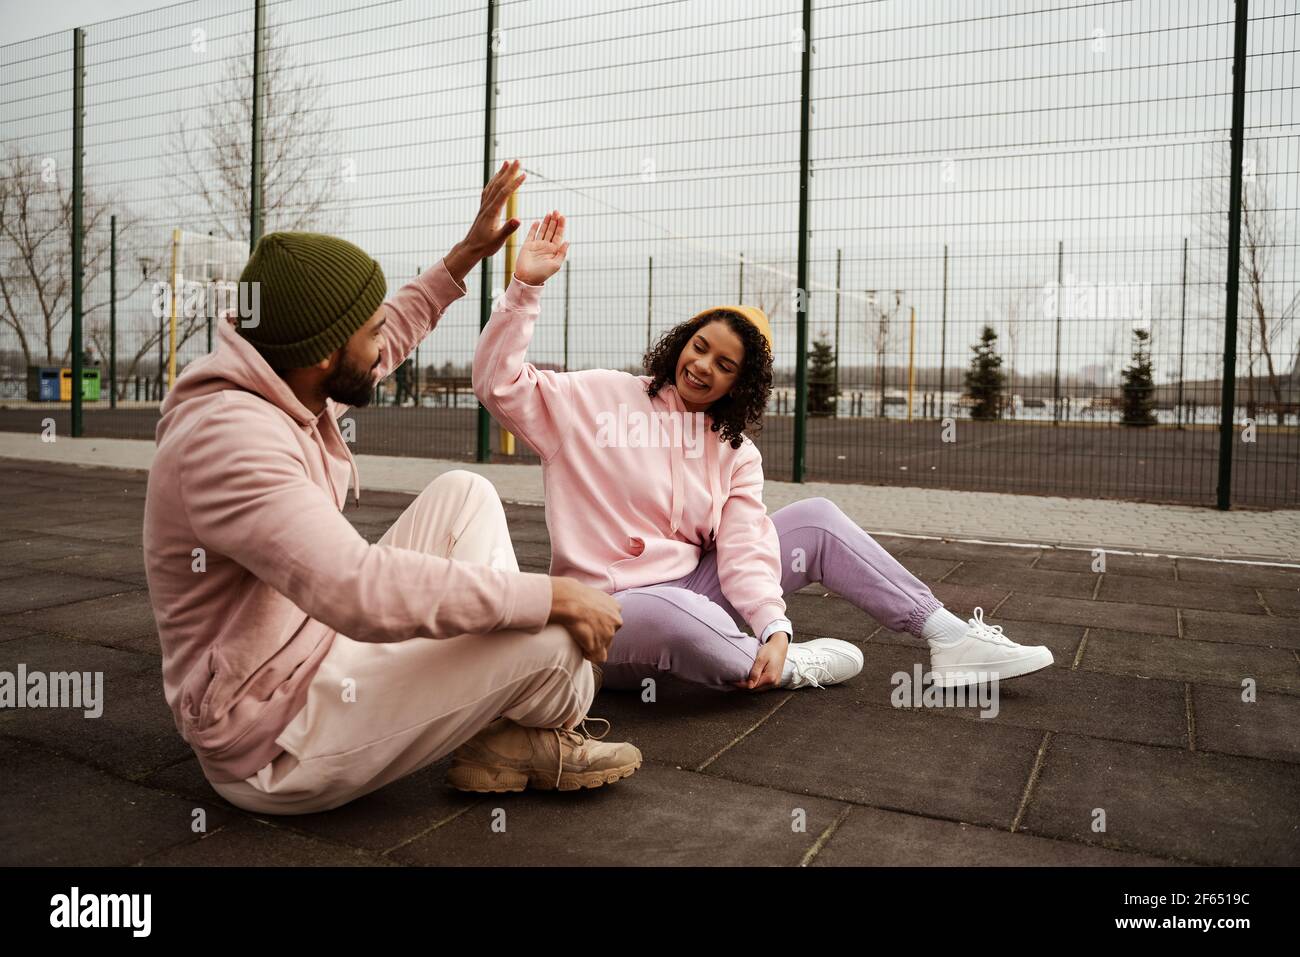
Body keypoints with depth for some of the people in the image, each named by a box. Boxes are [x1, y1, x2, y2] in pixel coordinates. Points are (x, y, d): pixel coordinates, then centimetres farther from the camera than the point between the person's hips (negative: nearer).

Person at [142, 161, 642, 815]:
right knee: (554, 638, -22)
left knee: (464, 495, 7)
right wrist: (554, 596, -33)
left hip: (319, 658, 10)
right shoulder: (231, 437, -29)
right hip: (277, 748, -10)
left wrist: (467, 254, 21)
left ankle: (506, 733, 5)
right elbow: (362, 590, -39)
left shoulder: (282, 389, 1)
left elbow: (388, 342, 21)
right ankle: (550, 734, 16)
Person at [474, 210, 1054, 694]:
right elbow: (498, 384, -14)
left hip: (693, 597, 5)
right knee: (674, 614, -43)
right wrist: (525, 286, -24)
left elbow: (745, 552, -6)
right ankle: (787, 669, -13)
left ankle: (951, 639, 0)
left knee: (817, 520, -3)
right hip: (610, 617, -5)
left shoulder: (737, 456, 6)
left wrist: (774, 626, -23)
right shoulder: (599, 399, -6)